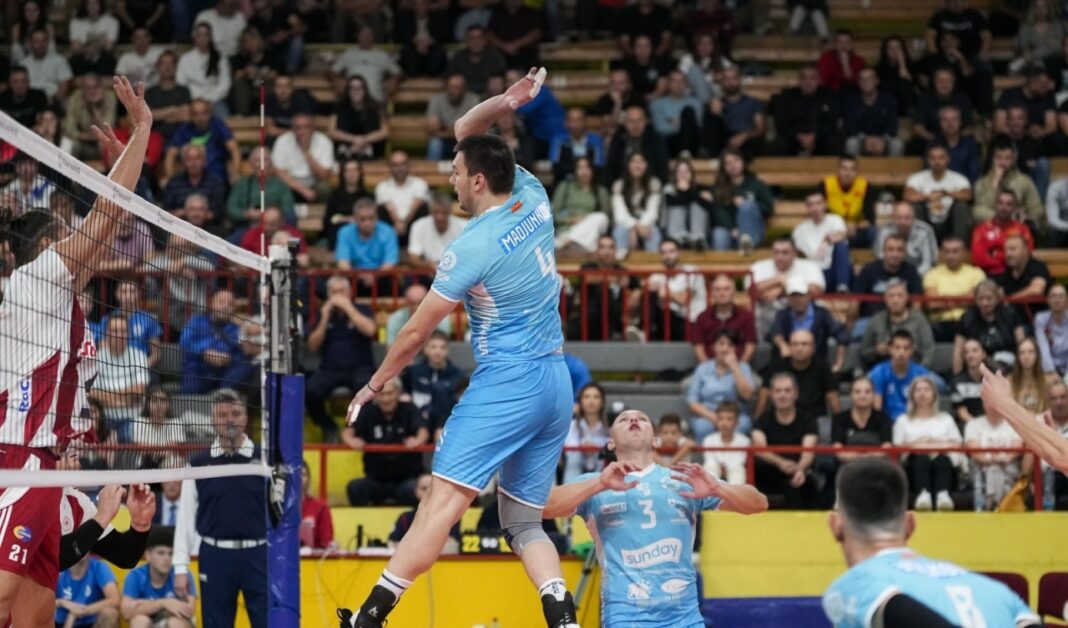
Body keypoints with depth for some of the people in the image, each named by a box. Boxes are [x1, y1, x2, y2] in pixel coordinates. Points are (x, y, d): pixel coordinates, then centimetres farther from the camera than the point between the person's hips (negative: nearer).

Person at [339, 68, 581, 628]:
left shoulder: (473, 247, -12)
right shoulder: (533, 198, 6)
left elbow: (416, 333, -4)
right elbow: (465, 131, 22)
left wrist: (373, 386, 9)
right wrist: (503, 104, 1)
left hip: (505, 383, -8)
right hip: (557, 382, 8)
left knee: (445, 498, -15)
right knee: (524, 522, 10)